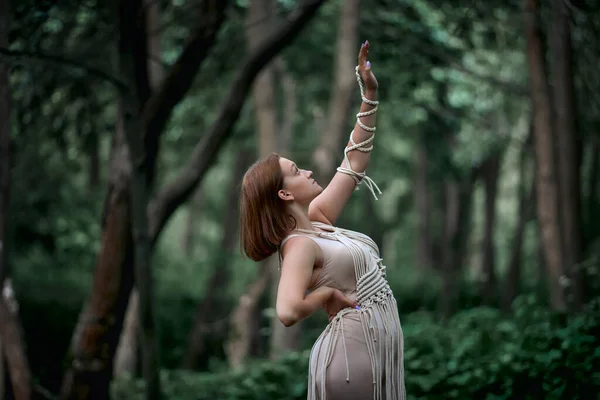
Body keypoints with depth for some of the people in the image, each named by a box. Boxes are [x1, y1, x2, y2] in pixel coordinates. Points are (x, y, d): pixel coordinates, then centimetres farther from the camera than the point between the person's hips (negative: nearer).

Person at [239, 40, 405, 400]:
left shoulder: (317, 219, 9)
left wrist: (371, 95, 10)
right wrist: (329, 293, -15)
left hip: (381, 346, 9)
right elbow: (288, 312, -33)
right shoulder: (300, 246, -16)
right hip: (352, 349, -9)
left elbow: (355, 161, 15)